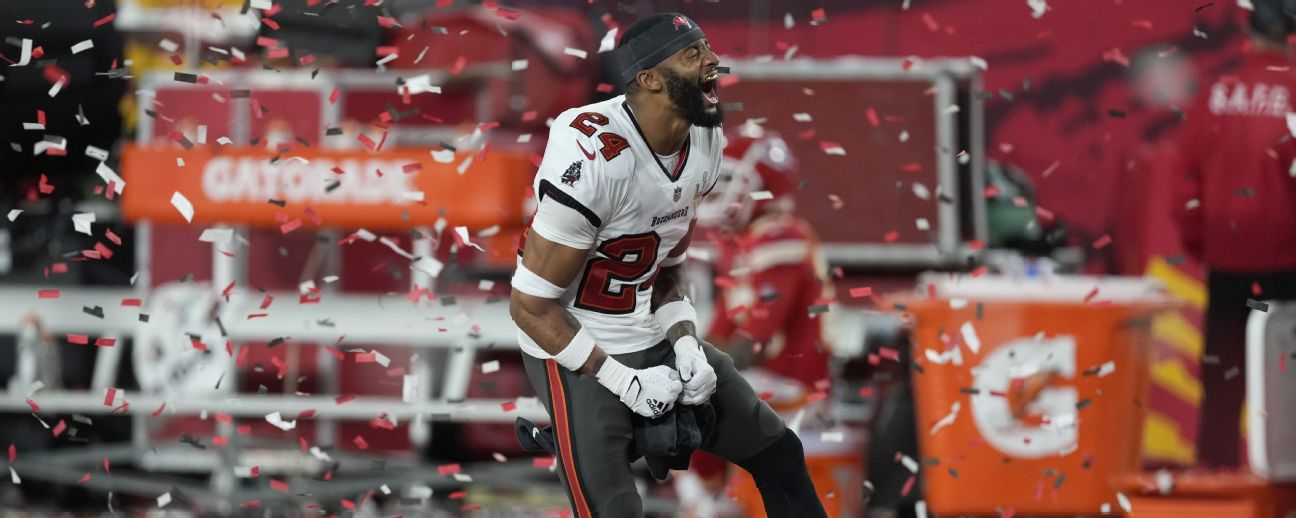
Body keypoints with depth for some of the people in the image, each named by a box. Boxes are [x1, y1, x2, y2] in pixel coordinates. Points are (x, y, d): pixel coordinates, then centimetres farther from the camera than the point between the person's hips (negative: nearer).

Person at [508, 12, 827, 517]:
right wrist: (623, 381, -18)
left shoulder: (705, 141, -3)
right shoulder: (591, 157, -28)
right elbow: (531, 306, -21)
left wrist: (685, 345, -4)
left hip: (656, 340, 8)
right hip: (580, 354, -8)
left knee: (778, 454, 14)